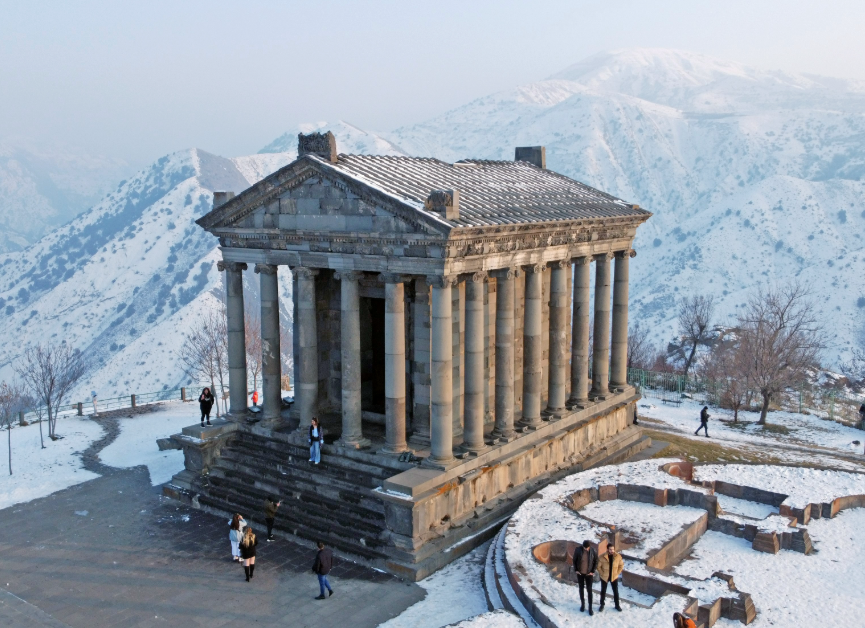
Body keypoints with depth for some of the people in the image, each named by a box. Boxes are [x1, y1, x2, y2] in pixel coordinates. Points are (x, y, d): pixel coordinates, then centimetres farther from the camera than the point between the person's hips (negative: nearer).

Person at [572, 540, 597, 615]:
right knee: (581, 589, 13)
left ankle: (590, 608, 7)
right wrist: (575, 570, -3)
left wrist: (593, 571, -5)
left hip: (589, 573, -1)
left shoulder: (593, 551, -15)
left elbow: (596, 561, -2)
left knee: (589, 590, 0)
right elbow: (574, 560, -1)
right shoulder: (578, 550, -16)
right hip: (580, 573, 1)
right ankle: (582, 604, 29)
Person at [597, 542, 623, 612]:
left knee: (616, 591, 12)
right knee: (603, 591, 12)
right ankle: (602, 605, 28)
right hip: (604, 577, -1)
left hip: (614, 577, 1)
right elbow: (598, 566, -9)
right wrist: (602, 574, -9)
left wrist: (617, 573, -2)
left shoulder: (618, 556, -13)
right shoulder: (602, 557, -20)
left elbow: (621, 565, 2)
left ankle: (617, 605, 30)